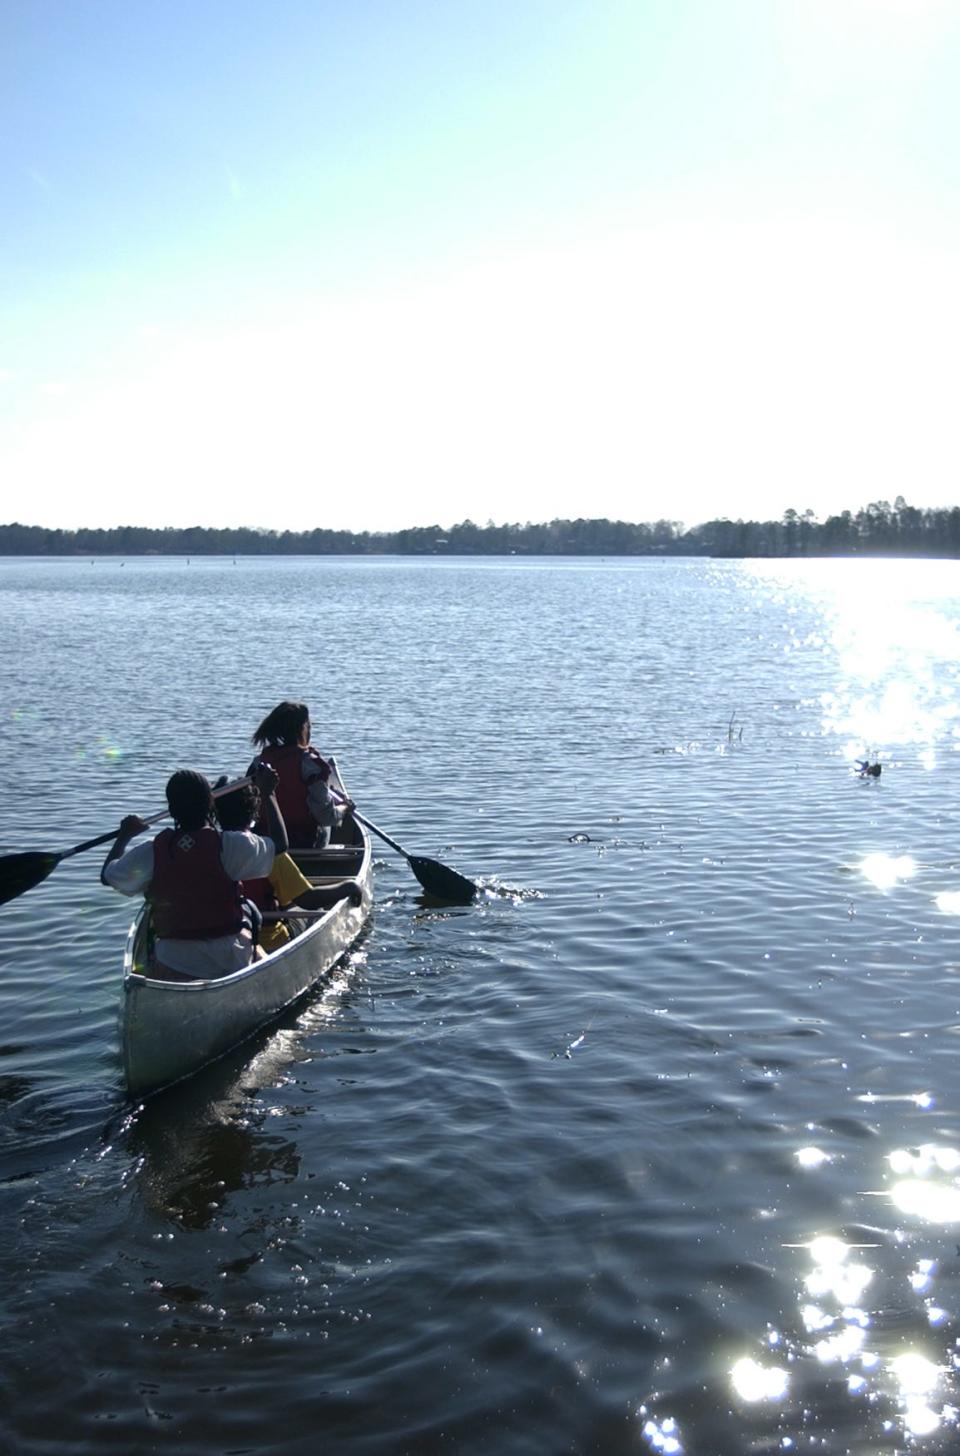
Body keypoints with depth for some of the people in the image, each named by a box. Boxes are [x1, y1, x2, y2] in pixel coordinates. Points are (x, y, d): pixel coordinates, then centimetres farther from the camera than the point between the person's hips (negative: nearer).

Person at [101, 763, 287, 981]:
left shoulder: (151, 853, -6)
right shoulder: (230, 845, -14)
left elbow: (108, 875, 11)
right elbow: (279, 844, 1)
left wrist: (124, 835, 29)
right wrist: (268, 793, 11)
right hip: (230, 964, -3)